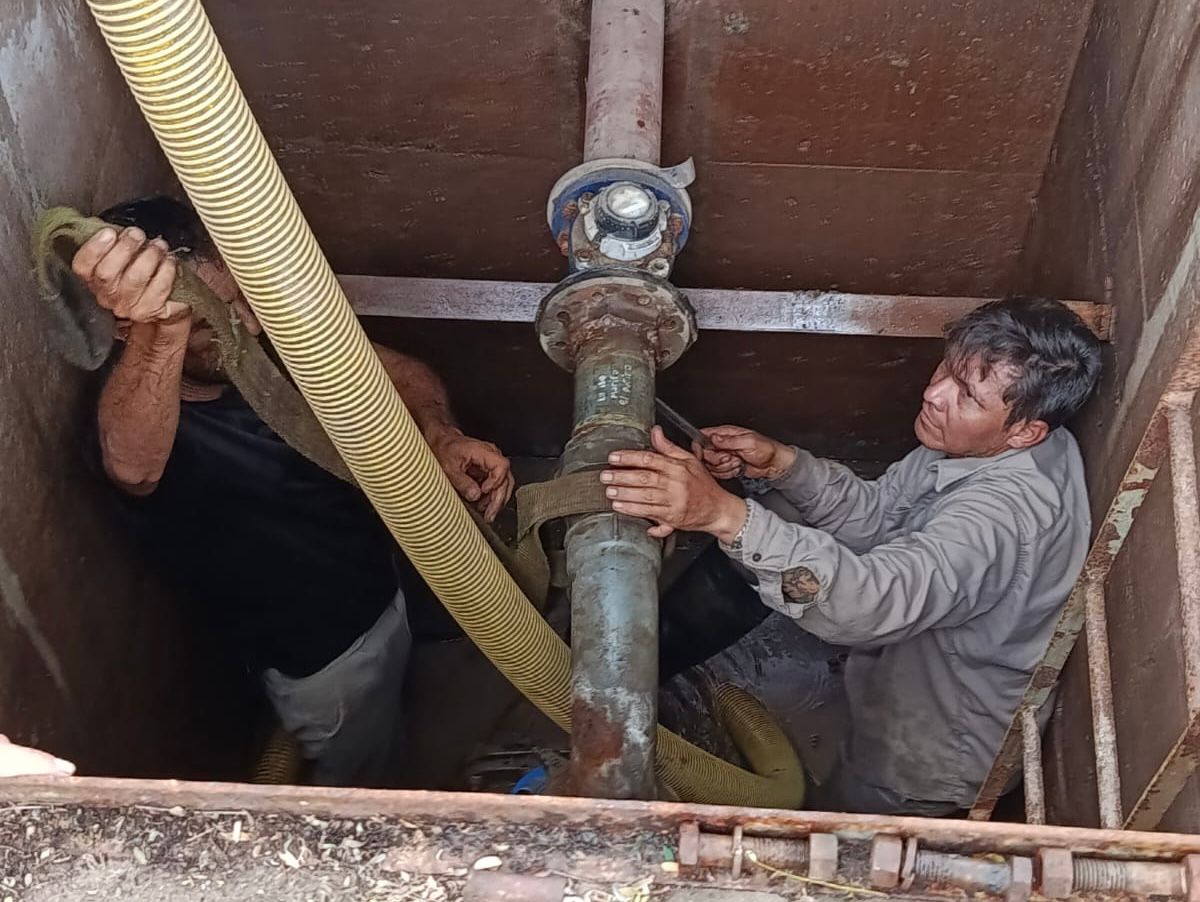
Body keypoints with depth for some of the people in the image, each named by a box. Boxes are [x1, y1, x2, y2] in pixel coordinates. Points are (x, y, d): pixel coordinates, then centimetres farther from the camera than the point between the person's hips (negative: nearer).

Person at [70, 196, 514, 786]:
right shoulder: (130, 417, -36)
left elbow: (400, 372, -7)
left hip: (387, 579, 6)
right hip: (327, 660, -6)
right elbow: (134, 462, -62)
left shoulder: (266, 337, -16)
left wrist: (442, 436, -31)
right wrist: (160, 331, -83)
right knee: (360, 783, 21)